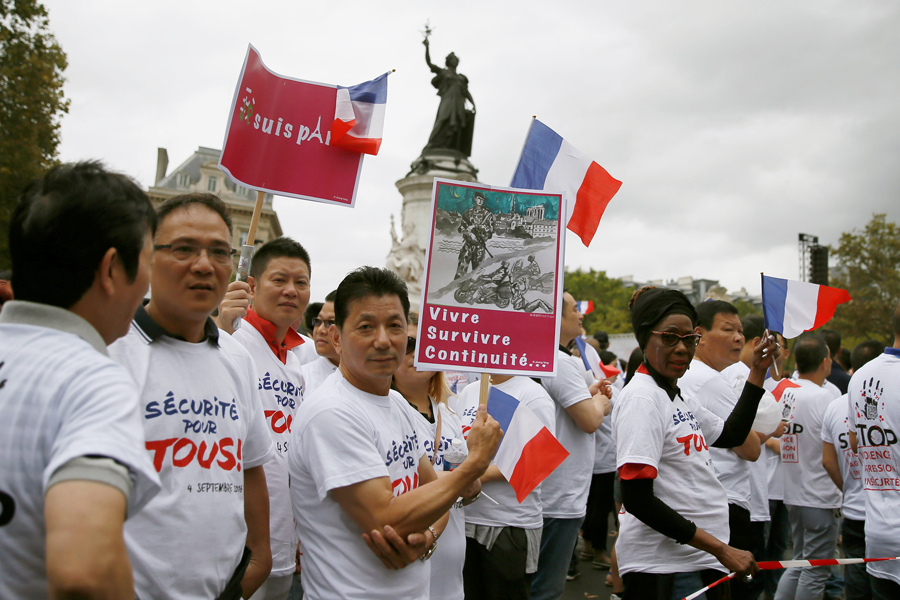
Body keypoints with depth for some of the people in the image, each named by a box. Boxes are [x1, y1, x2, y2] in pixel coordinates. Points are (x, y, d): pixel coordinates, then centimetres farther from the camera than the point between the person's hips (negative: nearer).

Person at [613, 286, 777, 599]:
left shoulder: (679, 397, 10)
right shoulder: (641, 398, -18)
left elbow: (731, 435, 26)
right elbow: (637, 500, -23)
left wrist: (757, 373, 18)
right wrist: (721, 549, -20)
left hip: (698, 561, 9)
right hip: (663, 568, -9)